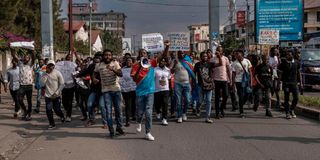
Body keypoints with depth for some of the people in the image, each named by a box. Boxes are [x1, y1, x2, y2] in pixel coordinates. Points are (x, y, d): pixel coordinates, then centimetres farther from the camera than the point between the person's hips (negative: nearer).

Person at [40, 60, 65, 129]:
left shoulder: (57, 73, -4)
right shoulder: (45, 74, 1)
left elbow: (62, 84, -4)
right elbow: (42, 84, -12)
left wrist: (56, 93, -12)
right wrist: (46, 74, -15)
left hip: (56, 96, -1)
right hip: (48, 95, 2)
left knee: (57, 110, 3)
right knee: (48, 110, -6)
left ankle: (62, 116, 38)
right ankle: (52, 124, 10)